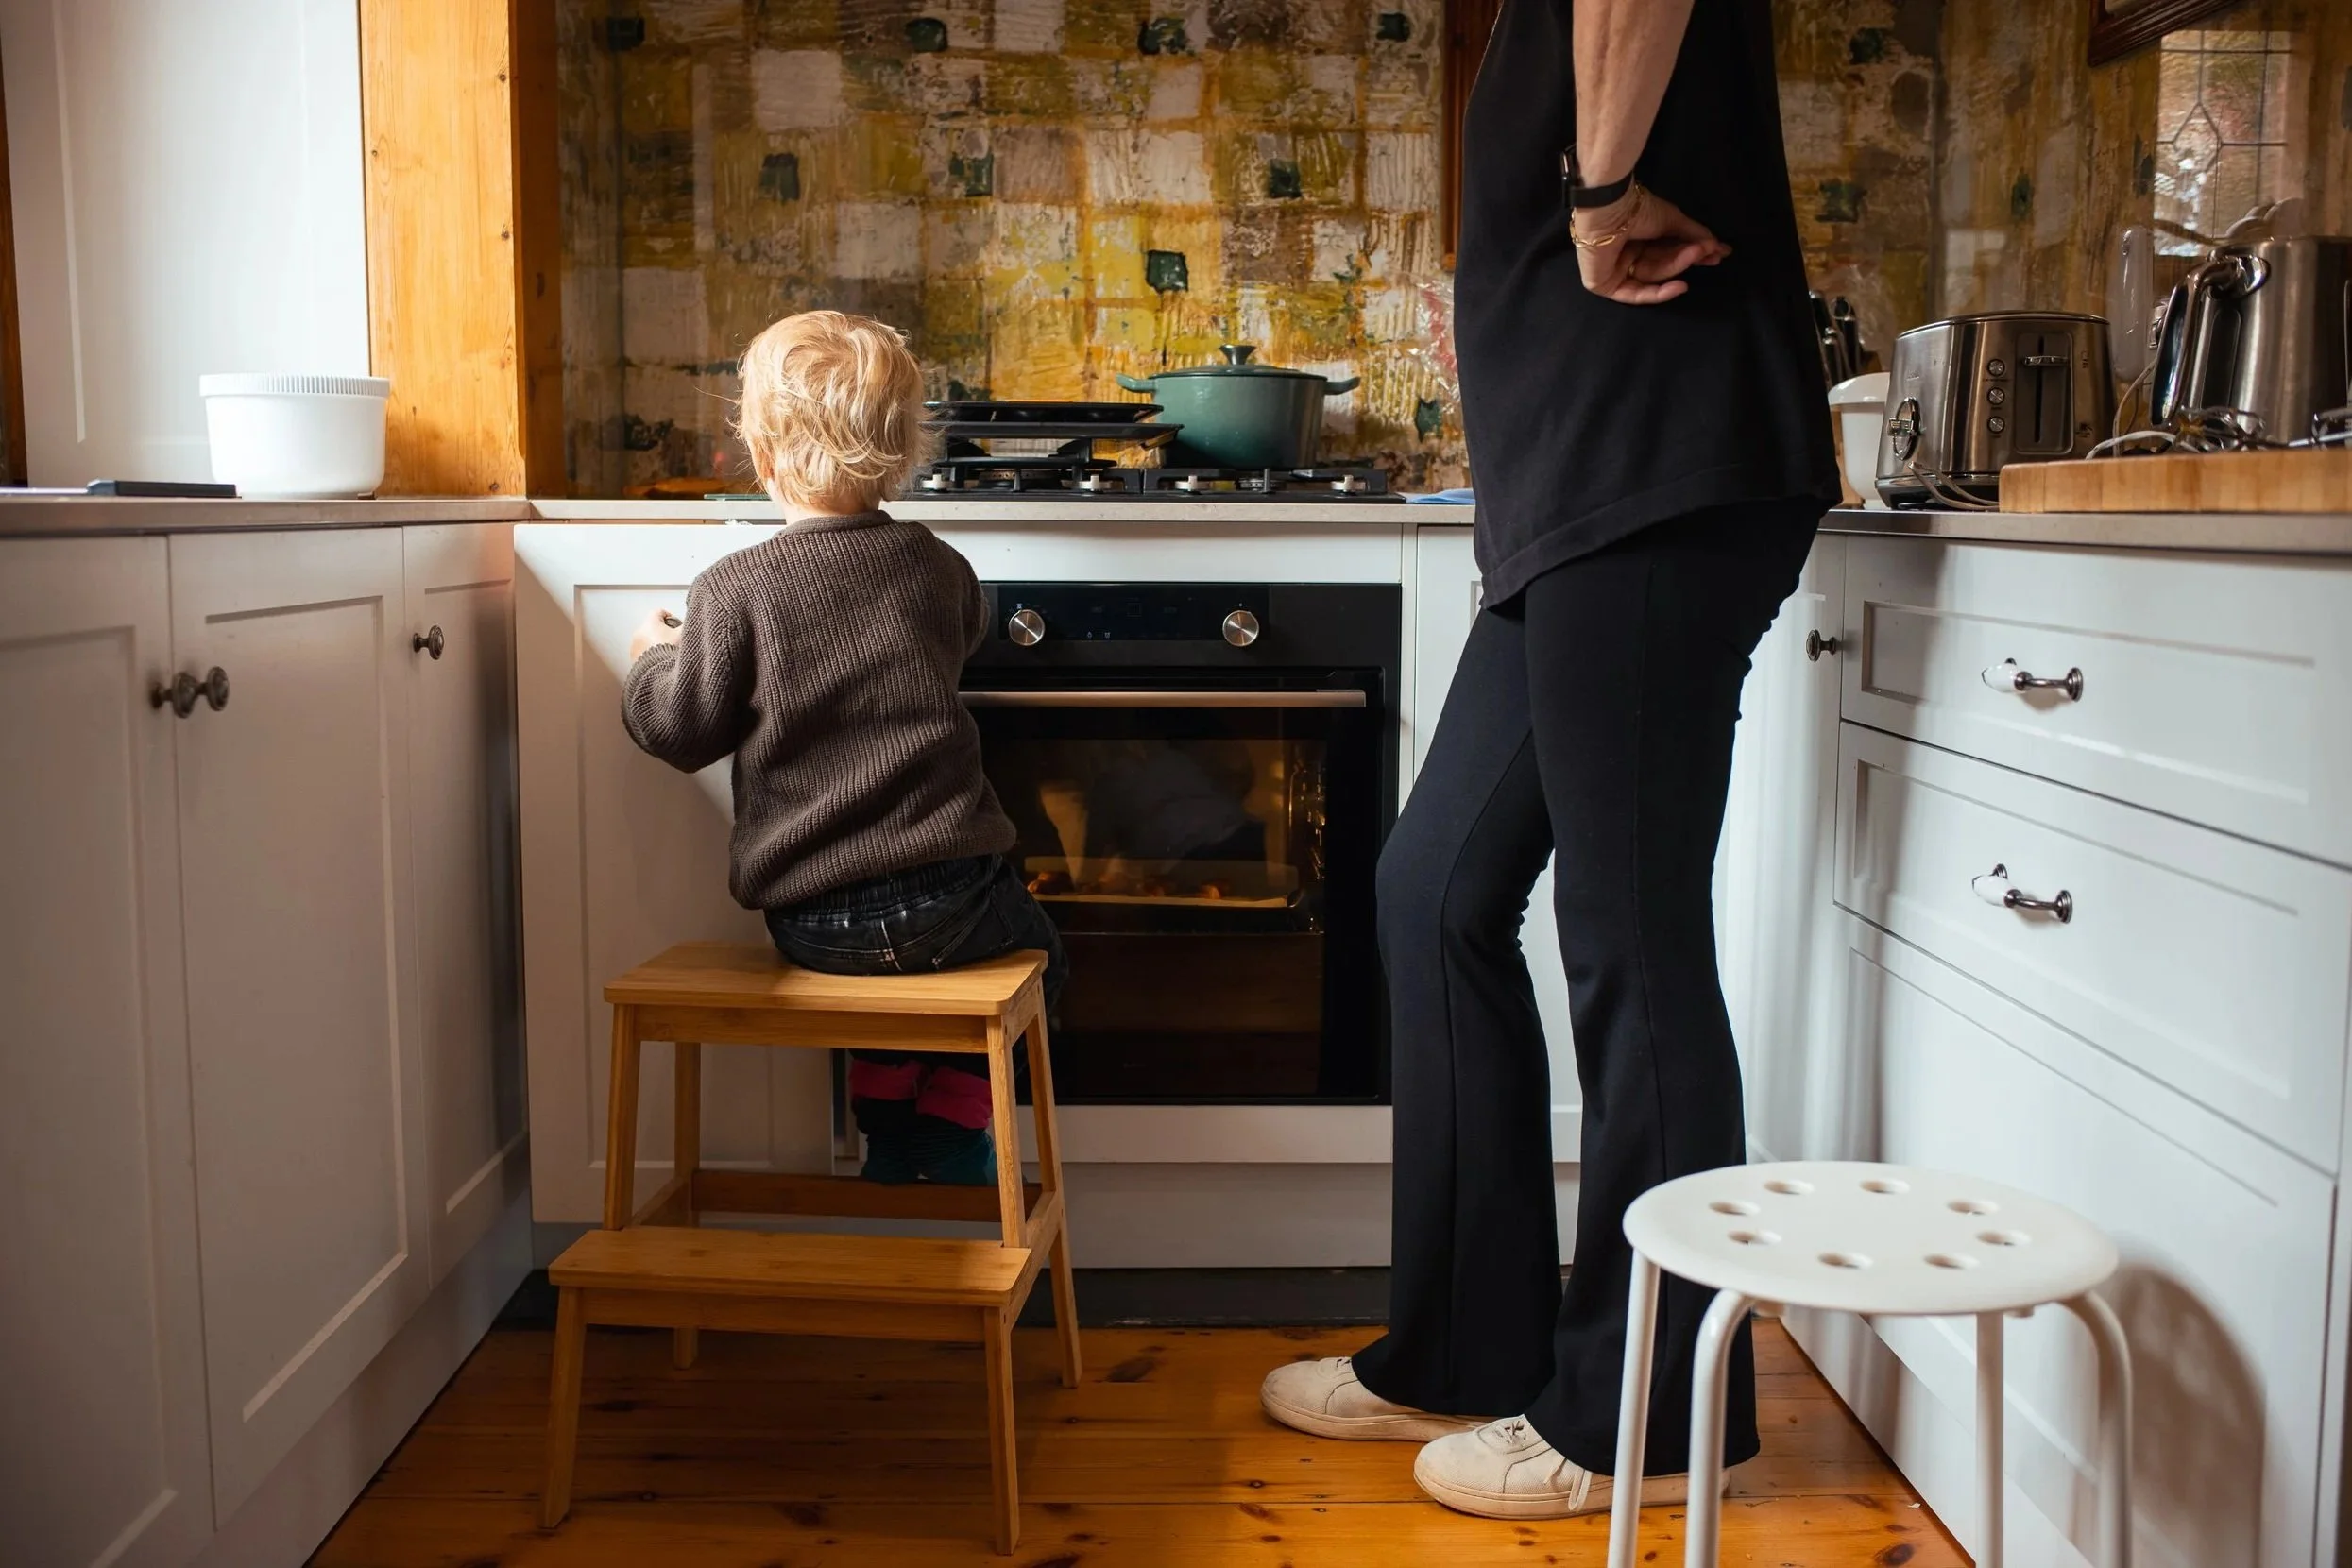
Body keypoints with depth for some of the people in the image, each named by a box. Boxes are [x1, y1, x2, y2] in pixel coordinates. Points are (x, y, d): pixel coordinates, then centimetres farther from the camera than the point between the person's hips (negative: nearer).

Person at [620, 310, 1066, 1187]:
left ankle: (887, 1122, 29)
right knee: (1034, 949, 29)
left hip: (809, 922, 1)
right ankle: (950, 1122, 21)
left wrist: (653, 659, 18)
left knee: (870, 951, 35)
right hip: (947, 898, 0)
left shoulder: (734, 590, -9)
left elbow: (683, 732, -3)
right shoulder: (936, 567, 2)